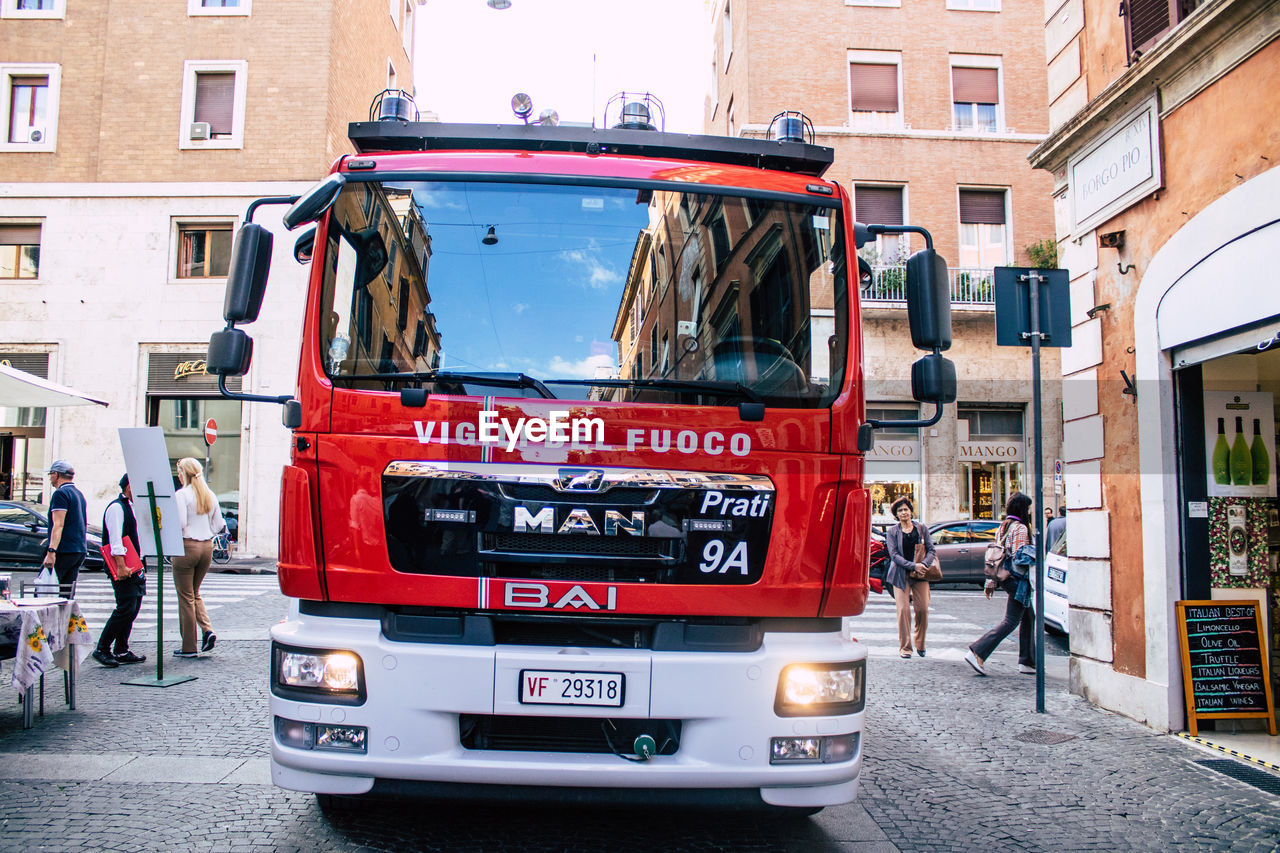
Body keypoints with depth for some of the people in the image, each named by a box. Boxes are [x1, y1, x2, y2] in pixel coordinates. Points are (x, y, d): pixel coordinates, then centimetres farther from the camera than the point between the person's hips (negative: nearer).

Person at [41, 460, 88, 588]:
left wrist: (51, 552, -25)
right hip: (80, 551, 9)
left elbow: (58, 525, -19)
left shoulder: (60, 493, -9)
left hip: (64, 551, -9)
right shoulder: (78, 494, 20)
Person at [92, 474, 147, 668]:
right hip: (123, 568, -9)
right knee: (126, 608, -12)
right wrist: (121, 566, -26)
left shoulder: (131, 507, 18)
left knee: (132, 608, 9)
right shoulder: (116, 508, -12)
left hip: (134, 567, 9)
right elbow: (115, 540, -20)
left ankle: (122, 651, 14)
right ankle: (102, 649, -2)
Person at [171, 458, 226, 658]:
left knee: (186, 597, 3)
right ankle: (207, 629, 0)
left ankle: (189, 647, 7)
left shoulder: (182, 494, -10)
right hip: (207, 547, 6)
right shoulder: (210, 495, 8)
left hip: (187, 546, -6)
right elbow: (218, 525, 9)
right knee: (195, 593, 21)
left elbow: (180, 523, -17)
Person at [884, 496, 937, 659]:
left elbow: (931, 550, 5)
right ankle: (905, 647, 3)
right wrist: (913, 565, -17)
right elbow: (894, 555, -5)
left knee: (923, 609, -3)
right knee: (903, 610, -7)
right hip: (901, 575, -1)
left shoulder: (922, 528, 9)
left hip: (920, 574, 1)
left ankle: (920, 644, 18)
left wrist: (923, 565, -14)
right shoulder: (892, 532, 4)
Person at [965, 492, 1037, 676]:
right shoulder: (1021, 528, -13)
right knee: (1010, 622, -7)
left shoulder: (1003, 526, 13)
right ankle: (977, 653, -14)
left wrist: (991, 582, 16)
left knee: (1028, 618, 17)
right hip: (1017, 580, -9)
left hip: (1006, 578, 9)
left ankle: (1027, 662, 19)